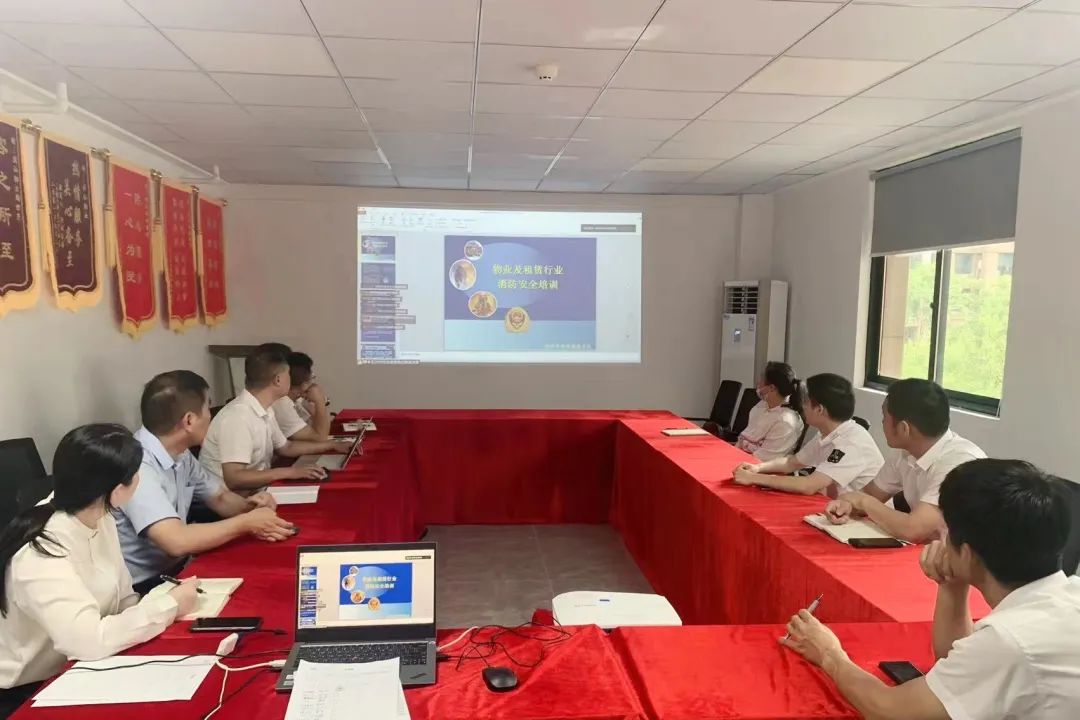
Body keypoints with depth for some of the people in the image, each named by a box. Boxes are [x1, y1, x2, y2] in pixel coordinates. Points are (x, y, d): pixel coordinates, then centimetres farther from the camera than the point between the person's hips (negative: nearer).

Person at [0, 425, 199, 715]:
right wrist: (169, 605, -23)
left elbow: (121, 598, 1)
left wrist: (166, 603, -18)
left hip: (81, 670, 7)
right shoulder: (40, 553, -28)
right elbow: (89, 641, -34)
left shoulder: (98, 519, -5)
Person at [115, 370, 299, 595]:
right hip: (141, 589, -8)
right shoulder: (136, 465, -25)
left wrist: (249, 505, -6)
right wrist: (246, 522, -21)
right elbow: (176, 541, -32)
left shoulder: (181, 454, 3)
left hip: (176, 569, 8)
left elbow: (219, 497, 16)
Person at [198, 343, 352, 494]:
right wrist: (288, 472, -30)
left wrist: (332, 445, 17)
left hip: (255, 493, 8)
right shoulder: (238, 416, -24)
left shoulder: (264, 410, 5)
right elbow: (234, 479, -30)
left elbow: (285, 447, 20)